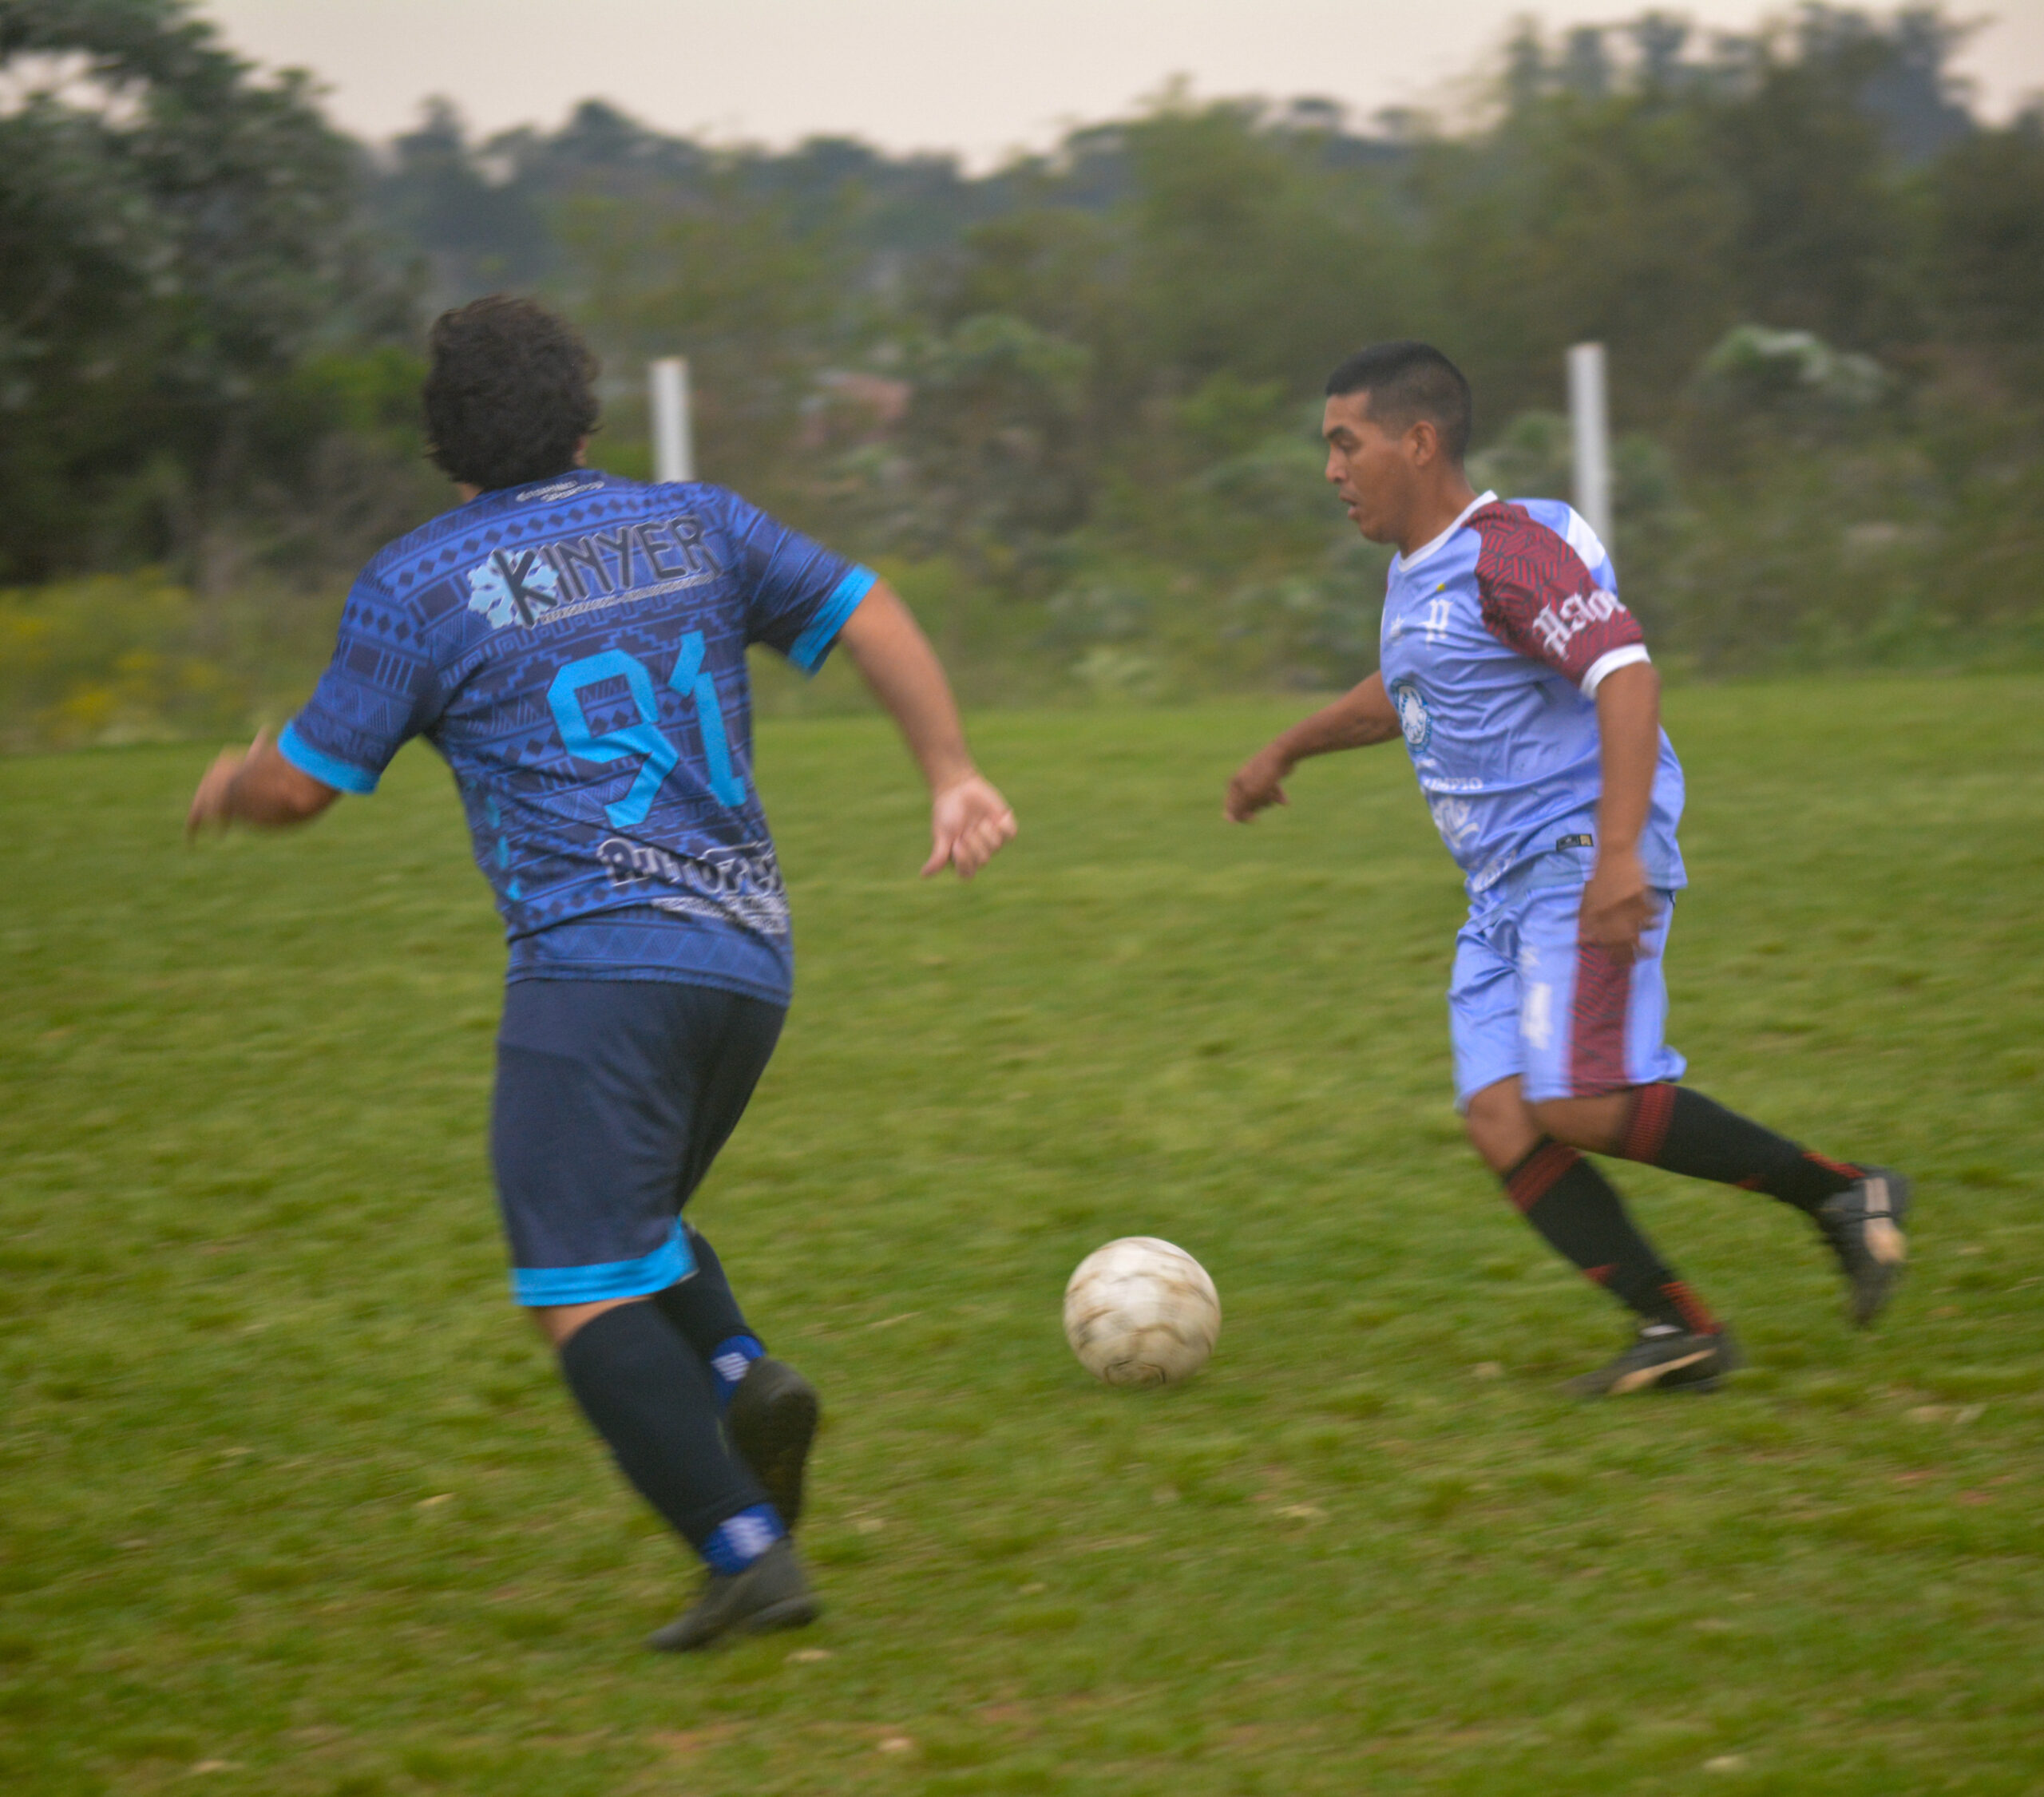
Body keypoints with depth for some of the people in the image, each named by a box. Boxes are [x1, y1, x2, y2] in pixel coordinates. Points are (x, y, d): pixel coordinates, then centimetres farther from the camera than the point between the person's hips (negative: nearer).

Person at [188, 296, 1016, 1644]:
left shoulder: (419, 587, 1)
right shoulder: (695, 526, 14)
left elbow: (302, 785, 4)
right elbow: (871, 618, 8)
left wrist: (233, 788, 25)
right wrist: (952, 774, 7)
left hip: (595, 968, -6)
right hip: (749, 962, 6)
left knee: (585, 1297, -5)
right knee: (630, 1225, 25)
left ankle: (748, 1550, -17)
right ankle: (743, 1374, -2)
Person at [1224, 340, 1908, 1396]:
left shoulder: (1507, 551, -13)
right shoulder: (1414, 572, 17)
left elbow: (1626, 678, -24)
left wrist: (1619, 851, -32)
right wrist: (1289, 751, 48)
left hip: (1581, 866, -9)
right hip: (1503, 888, 9)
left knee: (1580, 1103, -22)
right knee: (1501, 1121, -7)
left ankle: (1840, 1195, -8)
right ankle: (1678, 1332, -6)